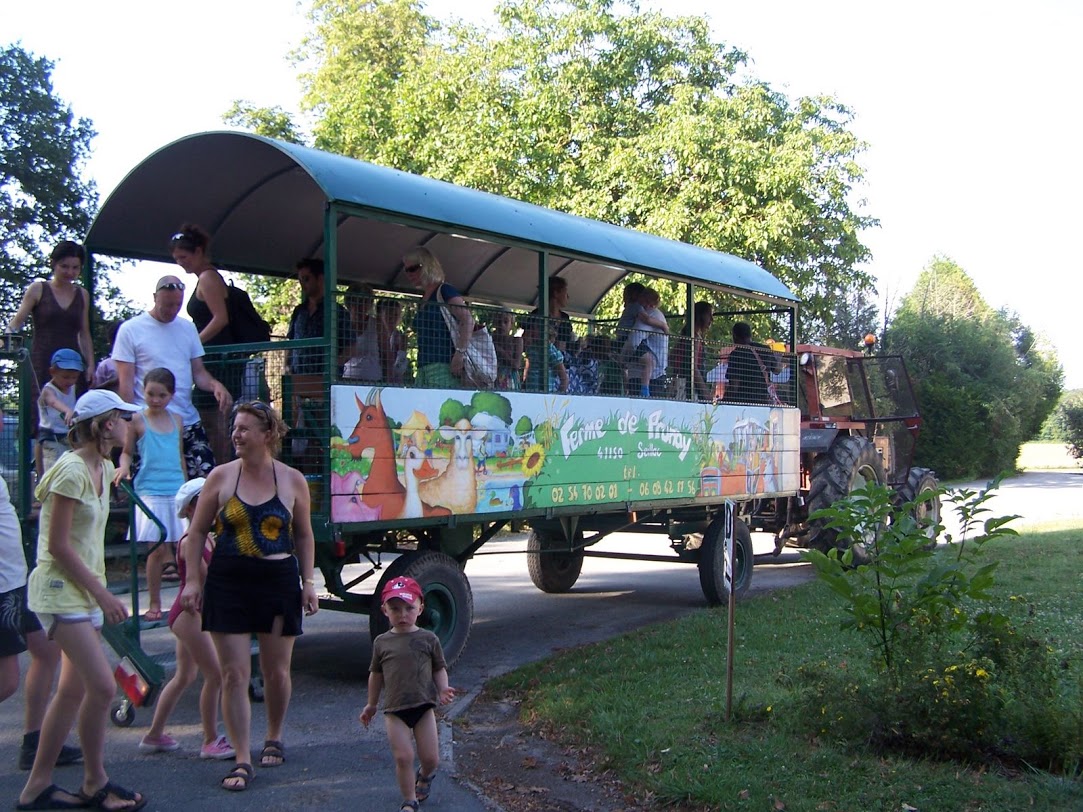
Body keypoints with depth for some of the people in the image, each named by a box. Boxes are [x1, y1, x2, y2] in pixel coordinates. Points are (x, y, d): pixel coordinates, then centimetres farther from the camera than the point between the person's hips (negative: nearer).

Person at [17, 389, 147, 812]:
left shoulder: (103, 468, 10)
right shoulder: (71, 471, -17)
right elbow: (58, 545, -18)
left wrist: (100, 591, 12)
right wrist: (102, 594, -16)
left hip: (84, 589, 9)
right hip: (60, 590, -9)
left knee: (73, 689, 10)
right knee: (103, 686, -12)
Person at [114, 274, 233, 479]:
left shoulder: (188, 328, 13)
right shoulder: (130, 329, -1)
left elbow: (198, 372, 13)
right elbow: (125, 382, -2)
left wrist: (215, 385, -9)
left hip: (189, 422, 4)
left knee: (206, 476, -3)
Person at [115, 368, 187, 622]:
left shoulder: (176, 421, 11)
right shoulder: (138, 420, 1)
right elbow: (127, 452, 7)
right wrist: (124, 467, -14)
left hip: (177, 491, 3)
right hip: (150, 492, -3)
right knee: (156, 549, -4)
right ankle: (154, 604, 9)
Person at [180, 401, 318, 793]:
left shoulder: (292, 480, 1)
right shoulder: (221, 476, 0)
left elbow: (303, 535, 9)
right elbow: (198, 531, 5)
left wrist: (308, 581, 3)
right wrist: (192, 580, -2)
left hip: (279, 582, 0)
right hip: (228, 583, 0)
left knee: (277, 671, 11)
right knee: (234, 675, -3)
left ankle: (274, 738, 35)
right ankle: (242, 761, 4)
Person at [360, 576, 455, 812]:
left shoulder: (428, 639, 0)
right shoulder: (381, 642, 3)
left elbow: (439, 668, 7)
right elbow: (376, 674, 13)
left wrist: (443, 689, -11)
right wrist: (371, 704, 19)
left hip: (424, 706, 0)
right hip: (394, 709, 0)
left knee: (430, 757, 5)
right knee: (403, 757, -7)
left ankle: (425, 776, 40)